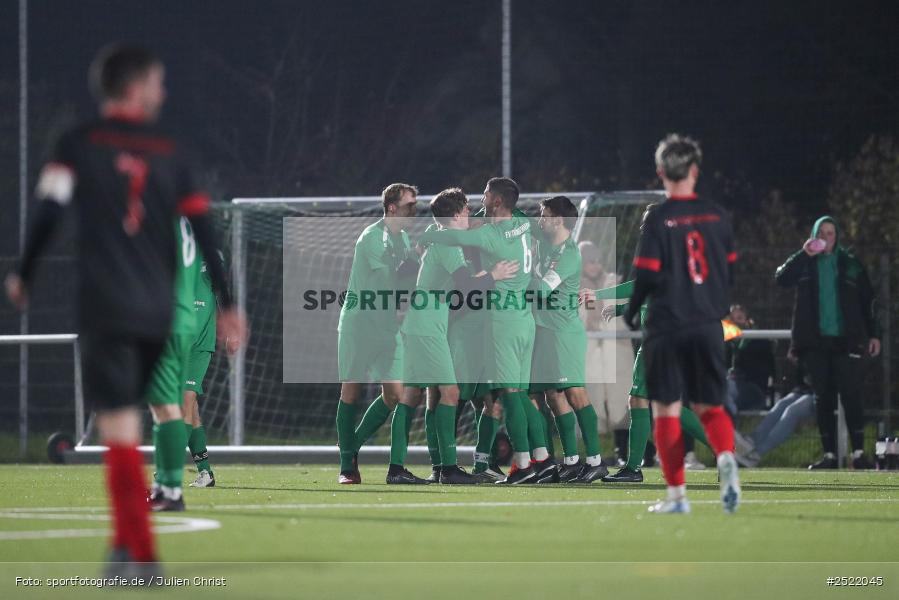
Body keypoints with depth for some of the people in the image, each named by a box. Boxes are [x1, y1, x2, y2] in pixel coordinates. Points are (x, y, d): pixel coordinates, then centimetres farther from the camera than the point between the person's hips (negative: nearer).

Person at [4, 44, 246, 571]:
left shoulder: (79, 145, 1)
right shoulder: (170, 153, 9)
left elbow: (49, 213, -6)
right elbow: (204, 229, 7)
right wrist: (227, 303, 11)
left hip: (105, 307, -4)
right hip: (158, 311, 4)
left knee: (120, 427, -8)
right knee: (126, 423, 18)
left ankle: (140, 552, -16)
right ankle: (127, 542, 20)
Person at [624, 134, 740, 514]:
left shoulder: (658, 220, -9)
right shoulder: (716, 217, 3)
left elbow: (646, 276, -11)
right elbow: (731, 270, 9)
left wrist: (631, 313, 6)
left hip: (667, 329, -3)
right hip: (708, 327, 3)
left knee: (666, 411, 5)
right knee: (710, 407, 13)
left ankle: (676, 494, 2)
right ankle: (725, 457, -17)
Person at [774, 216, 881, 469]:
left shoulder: (851, 263, 9)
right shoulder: (805, 264, 10)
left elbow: (867, 301, 9)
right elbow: (781, 279, -8)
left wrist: (874, 334, 3)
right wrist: (804, 254, -14)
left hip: (846, 341, -1)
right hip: (816, 343, 1)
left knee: (851, 396, -10)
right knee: (823, 399, 3)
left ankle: (858, 452, -10)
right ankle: (829, 454, 6)